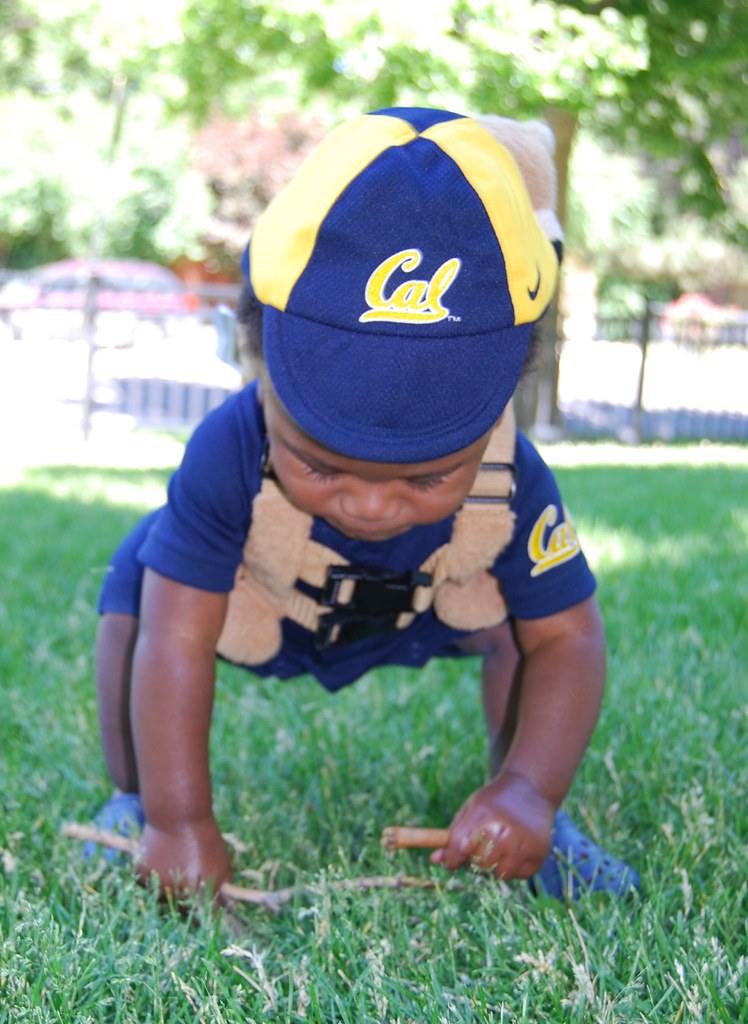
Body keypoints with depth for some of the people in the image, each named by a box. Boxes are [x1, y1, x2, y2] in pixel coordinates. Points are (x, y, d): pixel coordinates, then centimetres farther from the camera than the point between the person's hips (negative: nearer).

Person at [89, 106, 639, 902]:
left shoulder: (509, 480, -37)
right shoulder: (229, 456, -43)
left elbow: (567, 642, -30)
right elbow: (177, 644, -42)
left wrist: (529, 792, -45)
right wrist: (179, 821, -44)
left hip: (417, 612, 2)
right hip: (256, 610, -1)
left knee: (525, 610, -18)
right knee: (137, 589, -24)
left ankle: (530, 831, 2)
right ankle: (132, 804, -3)